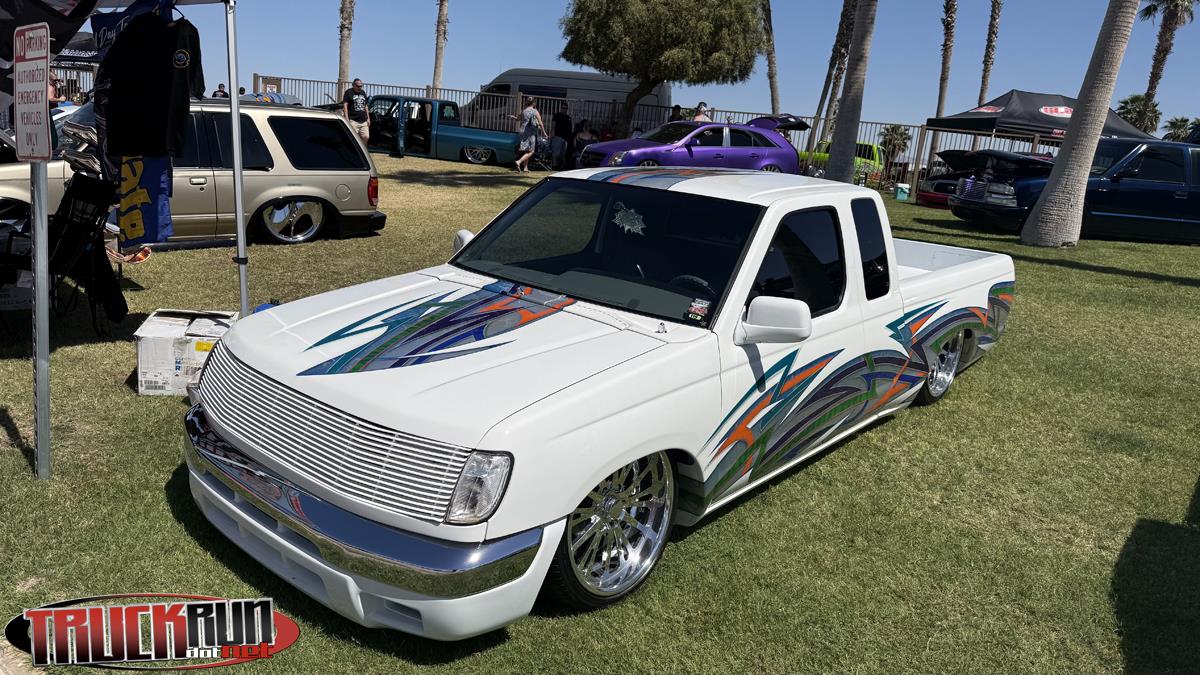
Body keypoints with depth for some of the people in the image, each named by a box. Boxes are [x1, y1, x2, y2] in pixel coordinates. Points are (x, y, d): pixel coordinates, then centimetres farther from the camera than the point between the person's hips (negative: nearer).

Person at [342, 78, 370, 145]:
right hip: (353, 120, -6)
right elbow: (345, 105, -6)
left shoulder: (363, 93, 20)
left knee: (366, 137, -5)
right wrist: (347, 119, -14)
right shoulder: (349, 92, 0)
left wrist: (368, 118, 18)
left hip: (363, 121, 6)